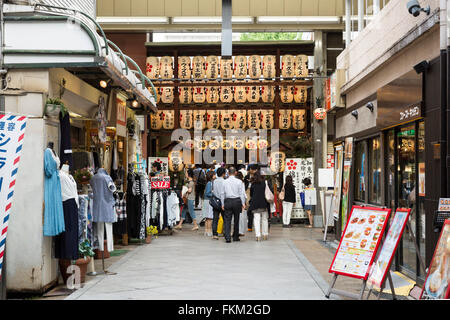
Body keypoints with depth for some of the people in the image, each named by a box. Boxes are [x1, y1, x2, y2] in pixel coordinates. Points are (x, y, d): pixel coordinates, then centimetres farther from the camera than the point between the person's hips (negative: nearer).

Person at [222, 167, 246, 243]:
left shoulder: (225, 182, 0)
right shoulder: (239, 182, -4)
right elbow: (242, 193, -3)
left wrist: (223, 204, 10)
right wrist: (243, 203, 3)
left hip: (228, 201, 0)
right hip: (237, 201, 0)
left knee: (227, 220, 1)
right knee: (236, 220, 11)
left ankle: (227, 237, -10)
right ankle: (235, 237, 18)